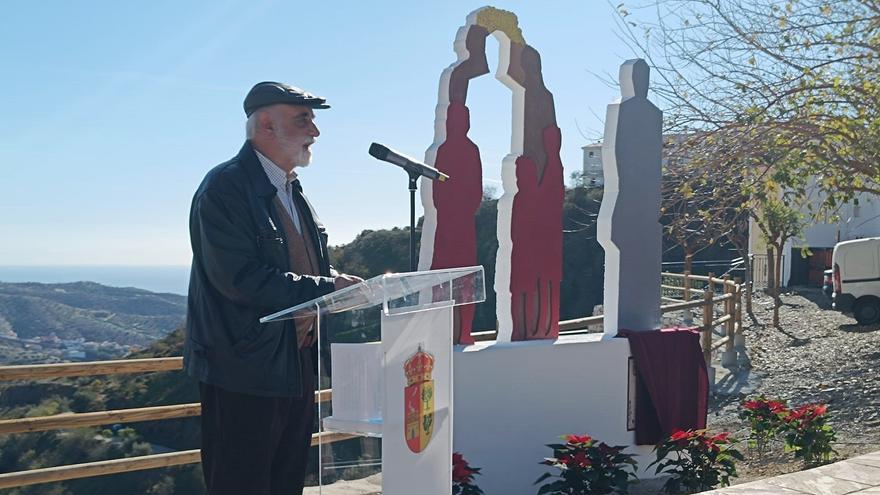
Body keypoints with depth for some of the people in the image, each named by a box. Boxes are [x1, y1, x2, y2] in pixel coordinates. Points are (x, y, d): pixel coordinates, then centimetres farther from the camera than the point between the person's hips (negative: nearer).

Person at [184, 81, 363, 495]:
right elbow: (240, 277, -24)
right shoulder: (226, 186, -14)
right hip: (244, 372, -9)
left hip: (297, 366, 9)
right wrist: (326, 289, -23)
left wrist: (337, 283, -5)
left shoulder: (292, 191, 15)